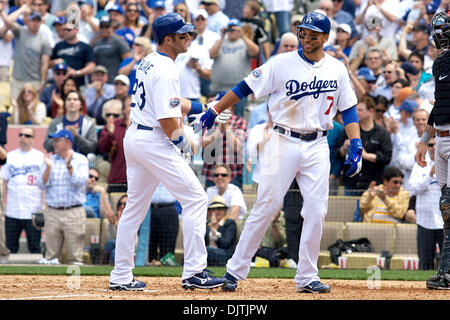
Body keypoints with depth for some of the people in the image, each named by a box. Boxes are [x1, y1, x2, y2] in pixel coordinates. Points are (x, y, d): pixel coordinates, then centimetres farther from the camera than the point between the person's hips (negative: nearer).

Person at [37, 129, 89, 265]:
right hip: (52, 212, 3)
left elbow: (80, 182, -8)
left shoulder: (81, 160, 5)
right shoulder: (49, 160, 14)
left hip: (74, 213, -3)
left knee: (75, 256, -6)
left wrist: (69, 165, -15)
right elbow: (41, 184, 5)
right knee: (50, 258, 0)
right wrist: (48, 167, -8)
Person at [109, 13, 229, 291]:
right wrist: (180, 140, -6)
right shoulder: (167, 70, -17)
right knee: (195, 198, -6)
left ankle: (121, 276, 16)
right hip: (155, 141, -10)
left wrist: (203, 108, 21)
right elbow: (167, 117, -22)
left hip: (133, 137, 10)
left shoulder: (148, 63, 14)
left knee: (135, 207, 15)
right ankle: (194, 272, -9)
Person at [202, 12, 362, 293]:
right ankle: (236, 270, 3)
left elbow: (348, 109, 9)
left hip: (317, 146, 3)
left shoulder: (337, 69, 6)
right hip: (283, 141, -3)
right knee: (266, 207, -5)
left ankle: (307, 278, 8)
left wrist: (356, 144, -3)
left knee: (316, 212, -2)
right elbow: (246, 87, -2)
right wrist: (215, 111, -5)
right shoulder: (282, 64, -3)